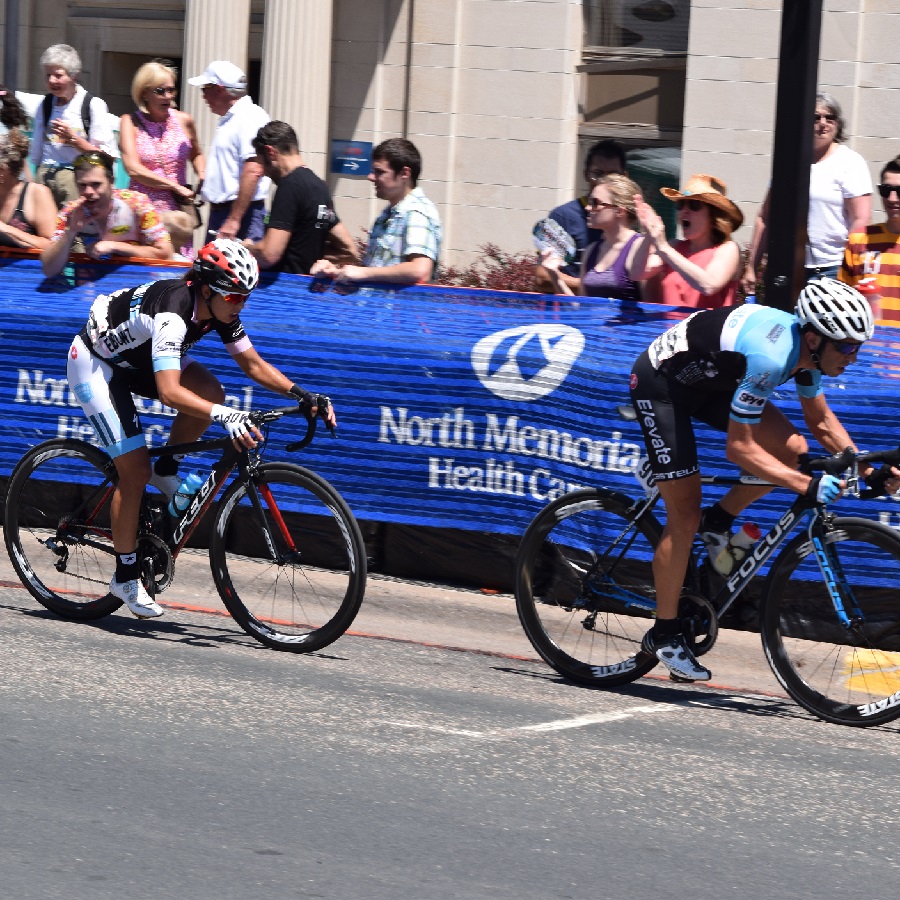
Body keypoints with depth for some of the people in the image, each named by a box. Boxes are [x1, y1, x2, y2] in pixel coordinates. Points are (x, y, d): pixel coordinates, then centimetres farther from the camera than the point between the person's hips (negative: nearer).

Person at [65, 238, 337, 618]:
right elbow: (169, 391, -47)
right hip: (95, 363, -7)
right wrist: (225, 416, -58)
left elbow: (254, 365, -4)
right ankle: (125, 578, 0)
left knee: (210, 392, -18)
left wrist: (301, 395, -18)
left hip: (138, 358, 8)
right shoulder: (173, 311, -38)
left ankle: (166, 472, 4)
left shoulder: (221, 310, -14)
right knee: (135, 469, -13)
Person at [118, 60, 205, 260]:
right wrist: (176, 187, -12)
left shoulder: (183, 121, 7)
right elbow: (133, 169, -10)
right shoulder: (130, 122, 0)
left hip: (177, 211, 2)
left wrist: (202, 175, 4)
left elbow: (196, 155, 26)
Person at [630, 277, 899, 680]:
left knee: (790, 448, -10)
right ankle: (664, 634, 5)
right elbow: (739, 448, -31)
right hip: (660, 383, -8)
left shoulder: (807, 345, -11)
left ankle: (719, 522, 10)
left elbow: (821, 421, 6)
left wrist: (867, 470, -6)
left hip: (705, 379, 8)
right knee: (685, 516, -7)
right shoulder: (770, 356, -36)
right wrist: (808, 487, -36)